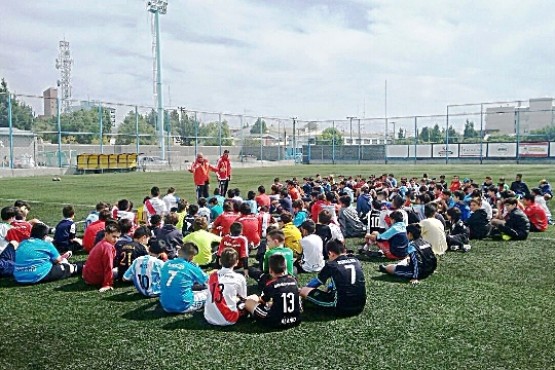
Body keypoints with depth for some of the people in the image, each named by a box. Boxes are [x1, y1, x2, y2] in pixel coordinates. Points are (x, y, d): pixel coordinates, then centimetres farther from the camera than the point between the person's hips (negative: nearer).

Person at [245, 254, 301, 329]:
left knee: (249, 301, 7)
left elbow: (261, 301, 7)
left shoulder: (271, 284, -12)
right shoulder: (293, 280, 1)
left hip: (276, 322, -5)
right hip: (296, 321, 6)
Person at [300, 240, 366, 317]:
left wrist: (302, 289, 31)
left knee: (304, 291, 0)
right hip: (360, 307, 5)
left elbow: (316, 282, 12)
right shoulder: (356, 261, 7)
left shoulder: (331, 265, -5)